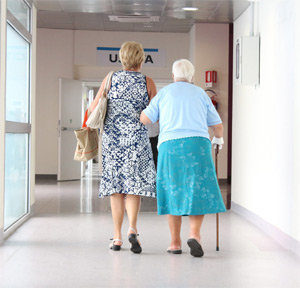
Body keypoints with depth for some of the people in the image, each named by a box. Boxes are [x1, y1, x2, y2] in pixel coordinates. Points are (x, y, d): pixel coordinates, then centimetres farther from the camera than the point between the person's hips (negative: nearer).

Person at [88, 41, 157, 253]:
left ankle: (117, 237, 9)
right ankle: (132, 229, -20)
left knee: (115, 187, 8)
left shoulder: (110, 79, 4)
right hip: (137, 138, -2)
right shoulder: (148, 82, 0)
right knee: (134, 185, 0)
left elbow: (94, 108, 8)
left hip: (112, 137, 2)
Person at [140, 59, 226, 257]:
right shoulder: (201, 94, 15)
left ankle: (175, 243, 10)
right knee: (198, 193, 2)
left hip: (171, 145, 0)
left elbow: (144, 119, 8)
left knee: (174, 193, 9)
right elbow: (217, 125, 18)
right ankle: (195, 234, -18)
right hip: (198, 144, 0)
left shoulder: (164, 93, 11)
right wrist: (219, 139, 40)